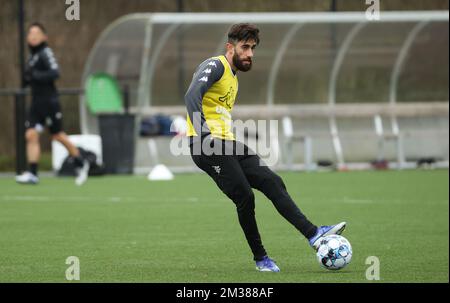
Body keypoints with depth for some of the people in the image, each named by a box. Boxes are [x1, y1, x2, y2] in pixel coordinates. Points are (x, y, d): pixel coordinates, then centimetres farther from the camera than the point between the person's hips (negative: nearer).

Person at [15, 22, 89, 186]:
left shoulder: (46, 53, -11)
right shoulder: (33, 56, 15)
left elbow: (55, 73, -23)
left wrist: (35, 76, -27)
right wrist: (28, 79, 4)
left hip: (49, 103, -8)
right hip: (36, 103, 8)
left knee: (58, 135, 2)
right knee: (31, 134, -5)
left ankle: (80, 164, 20)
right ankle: (32, 174, -9)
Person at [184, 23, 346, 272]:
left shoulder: (233, 76, 23)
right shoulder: (215, 66, -8)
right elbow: (192, 96, -24)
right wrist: (205, 135, -32)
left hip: (227, 144, 10)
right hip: (207, 146, -10)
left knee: (273, 183, -1)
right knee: (245, 197, -11)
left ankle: (313, 234, -5)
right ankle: (260, 258, 4)